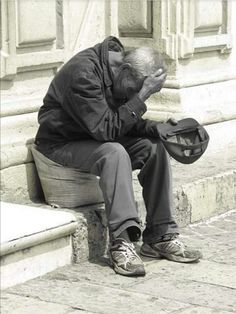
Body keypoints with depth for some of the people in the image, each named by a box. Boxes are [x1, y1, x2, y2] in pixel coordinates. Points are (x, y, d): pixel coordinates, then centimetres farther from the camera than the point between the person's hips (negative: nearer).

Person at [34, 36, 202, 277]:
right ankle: (121, 243, -34)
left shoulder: (123, 74, -2)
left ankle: (160, 236, -8)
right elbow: (106, 129, -32)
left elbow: (127, 122, 6)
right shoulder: (83, 73, -29)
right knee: (114, 153, -35)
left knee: (155, 147, -11)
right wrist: (142, 95, -32)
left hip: (97, 136, 8)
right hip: (61, 144, -8)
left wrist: (156, 128, -14)